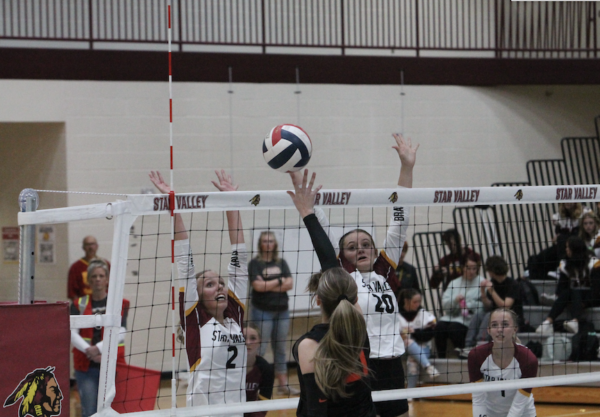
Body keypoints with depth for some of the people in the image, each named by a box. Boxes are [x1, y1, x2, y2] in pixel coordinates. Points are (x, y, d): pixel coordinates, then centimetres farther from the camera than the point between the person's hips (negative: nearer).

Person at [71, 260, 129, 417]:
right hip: (86, 367, 1)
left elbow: (120, 333, -8)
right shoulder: (79, 304, 7)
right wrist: (88, 350, -20)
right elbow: (72, 333, -4)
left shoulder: (120, 304, 4)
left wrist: (98, 348, -21)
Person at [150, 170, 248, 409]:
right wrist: (173, 205, -3)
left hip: (237, 407, 4)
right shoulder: (195, 318, 0)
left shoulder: (235, 314, 8)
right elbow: (184, 261, -2)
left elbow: (239, 259, 11)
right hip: (202, 408, -4)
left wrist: (232, 202, 12)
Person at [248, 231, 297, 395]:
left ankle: (283, 384, 15)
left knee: (281, 349, 10)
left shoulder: (281, 263, 9)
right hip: (262, 311, -5)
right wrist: (279, 281, -6)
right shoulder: (255, 263, -3)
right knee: (259, 349, -6)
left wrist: (268, 285, -11)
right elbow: (258, 286, -16)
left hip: (282, 311, 5)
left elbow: (289, 284, -2)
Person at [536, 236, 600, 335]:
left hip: (591, 299, -4)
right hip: (574, 297, 4)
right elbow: (561, 286, 4)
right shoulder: (564, 264, 9)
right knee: (565, 293, -27)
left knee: (574, 292, -33)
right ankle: (549, 321, -47)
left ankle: (575, 321, -59)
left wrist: (585, 302, -25)